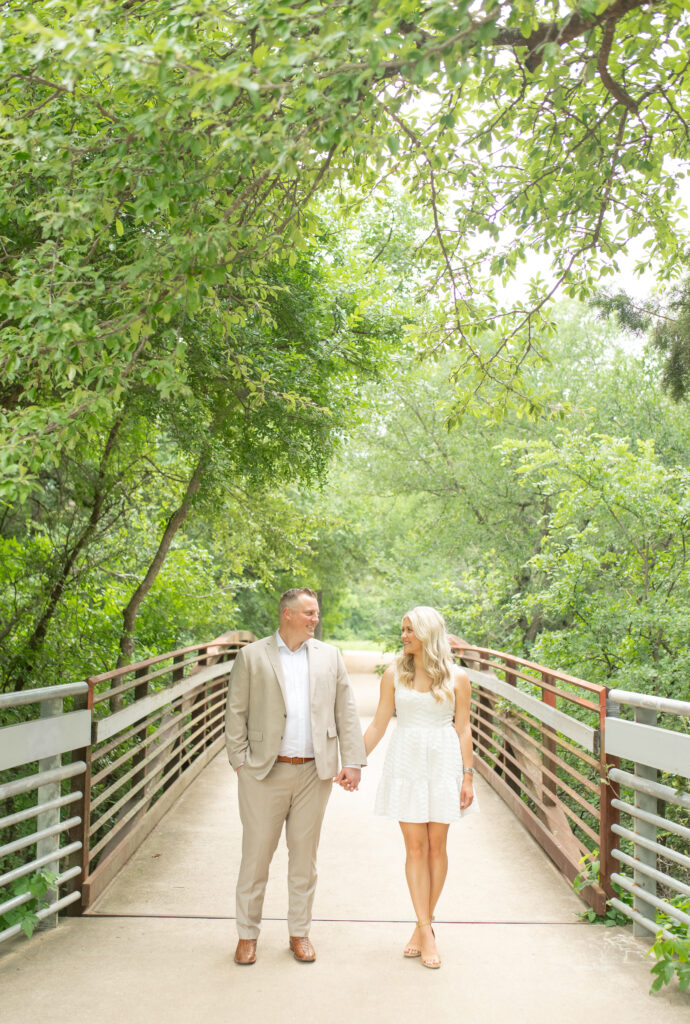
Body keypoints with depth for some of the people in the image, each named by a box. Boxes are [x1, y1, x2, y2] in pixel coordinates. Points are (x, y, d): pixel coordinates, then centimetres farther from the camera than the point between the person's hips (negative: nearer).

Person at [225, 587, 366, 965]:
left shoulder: (329, 656, 9)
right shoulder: (251, 656, 1)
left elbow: (346, 712, 7)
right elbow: (236, 714, 2)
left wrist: (352, 762, 0)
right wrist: (240, 762, -5)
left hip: (314, 773, 2)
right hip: (265, 771, -2)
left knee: (304, 854, 11)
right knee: (256, 853, 5)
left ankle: (299, 933, 25)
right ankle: (247, 934, 20)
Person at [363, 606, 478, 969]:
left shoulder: (456, 677, 0)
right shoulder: (394, 673, 2)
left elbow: (463, 728, 3)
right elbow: (378, 725, 6)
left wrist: (468, 776, -1)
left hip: (443, 762, 0)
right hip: (406, 761, 1)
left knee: (436, 845, 5)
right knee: (415, 847, 1)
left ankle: (423, 926, 19)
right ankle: (426, 932, 7)